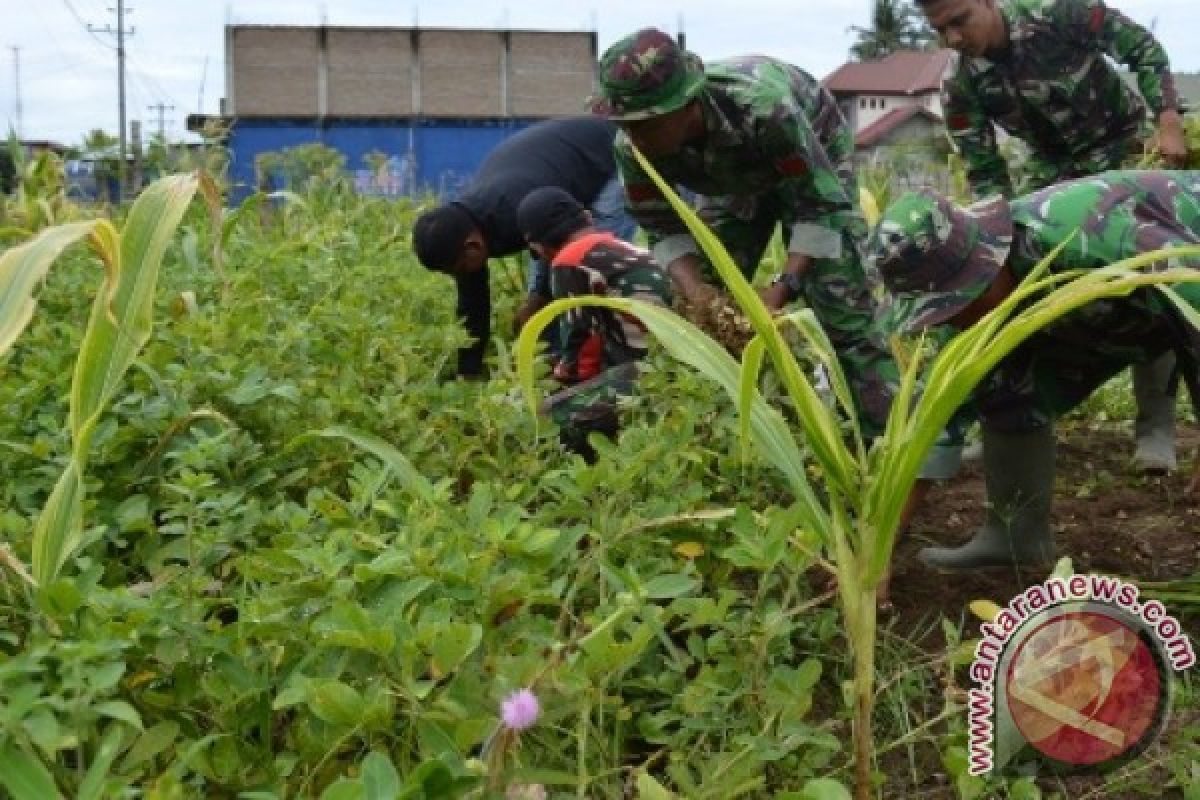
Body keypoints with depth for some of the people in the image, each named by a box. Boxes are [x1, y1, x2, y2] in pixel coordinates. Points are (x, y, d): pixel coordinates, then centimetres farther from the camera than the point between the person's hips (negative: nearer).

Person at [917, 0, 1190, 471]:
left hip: (1128, 148, -3)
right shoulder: (961, 90, -17)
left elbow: (1143, 48, -14)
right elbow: (984, 173, -10)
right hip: (1055, 170, 3)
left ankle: (1156, 425, -5)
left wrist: (1168, 124, -24)